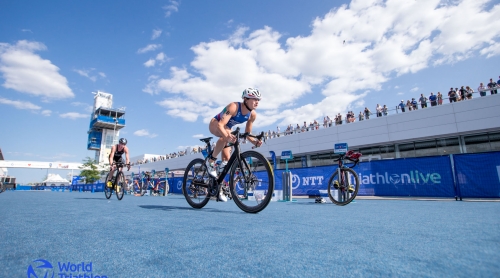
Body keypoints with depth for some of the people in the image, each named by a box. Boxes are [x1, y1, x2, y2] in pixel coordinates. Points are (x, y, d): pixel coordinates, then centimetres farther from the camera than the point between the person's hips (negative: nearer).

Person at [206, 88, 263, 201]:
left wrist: (255, 142, -29)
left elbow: (247, 134, -9)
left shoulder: (252, 115, -17)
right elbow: (220, 125, -43)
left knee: (227, 159, 0)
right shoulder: (234, 107, -34)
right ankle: (211, 161, -22)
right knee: (226, 135, -41)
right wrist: (227, 136, -63)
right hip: (214, 124, -6)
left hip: (226, 129, 6)